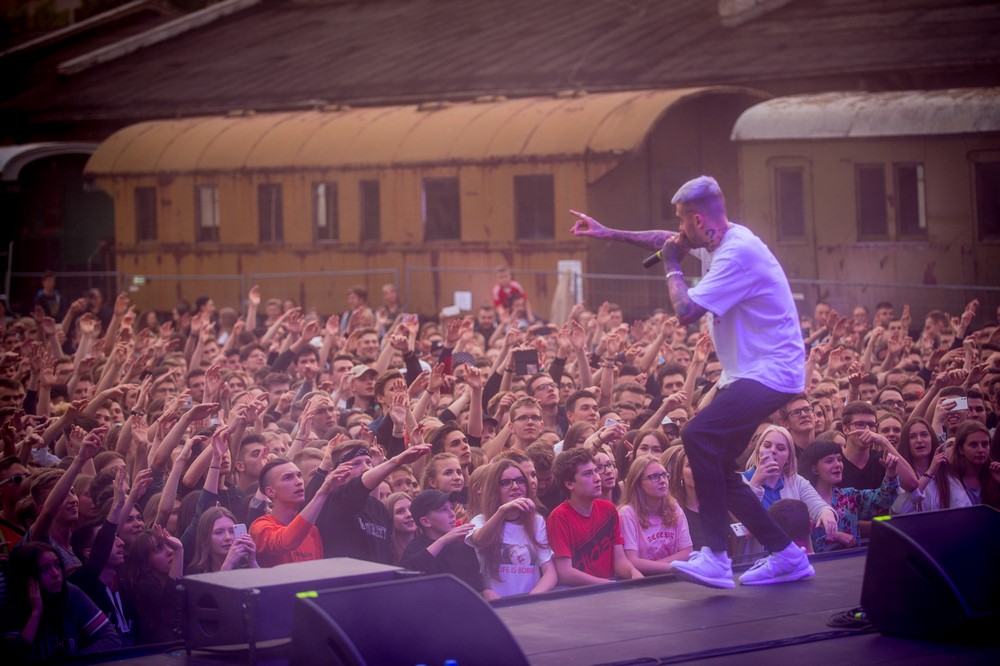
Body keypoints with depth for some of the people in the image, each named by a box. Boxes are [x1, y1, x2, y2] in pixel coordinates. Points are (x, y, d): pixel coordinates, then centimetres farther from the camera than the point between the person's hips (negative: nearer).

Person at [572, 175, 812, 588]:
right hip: (745, 374, 11)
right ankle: (786, 555, 17)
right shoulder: (716, 242, 9)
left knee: (699, 435, -28)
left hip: (771, 374, -11)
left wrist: (672, 267, -8)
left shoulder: (738, 252, -21)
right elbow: (667, 241, 30)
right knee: (715, 468, 9)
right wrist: (609, 234, 30)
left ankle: (716, 557, -28)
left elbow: (687, 311, -25)